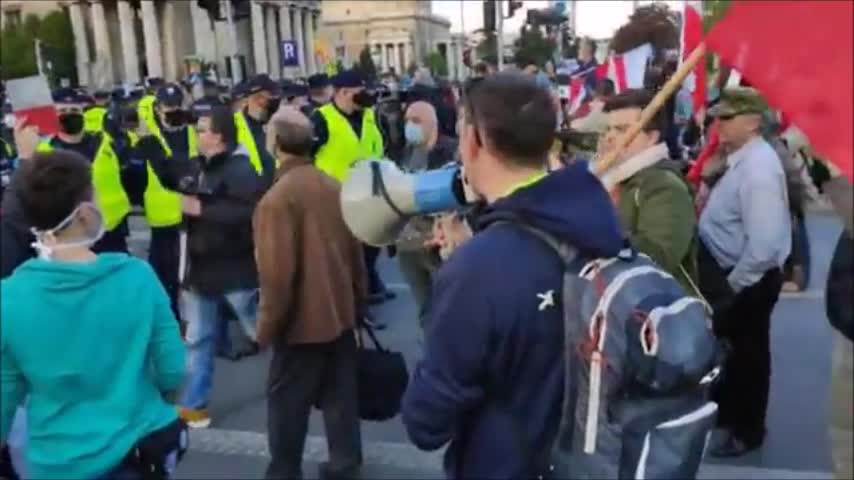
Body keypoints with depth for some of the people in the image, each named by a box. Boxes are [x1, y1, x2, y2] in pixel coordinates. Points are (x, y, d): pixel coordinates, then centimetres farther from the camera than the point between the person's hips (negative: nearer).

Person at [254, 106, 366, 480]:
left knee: (287, 400, 8)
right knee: (340, 393, 16)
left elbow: (277, 273, -20)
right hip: (340, 311, 7)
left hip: (303, 319, -6)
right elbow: (355, 251, 8)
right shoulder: (334, 187, 0)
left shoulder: (277, 199, -20)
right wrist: (358, 298, 20)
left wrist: (268, 325, -8)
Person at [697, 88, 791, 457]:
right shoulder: (743, 159, 5)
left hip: (749, 280, -9)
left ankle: (746, 432, 30)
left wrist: (734, 284, -21)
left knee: (746, 354, 9)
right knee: (729, 348, 24)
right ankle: (726, 414, 45)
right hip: (734, 273, 9)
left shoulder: (758, 168, -26)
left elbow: (765, 243, -31)